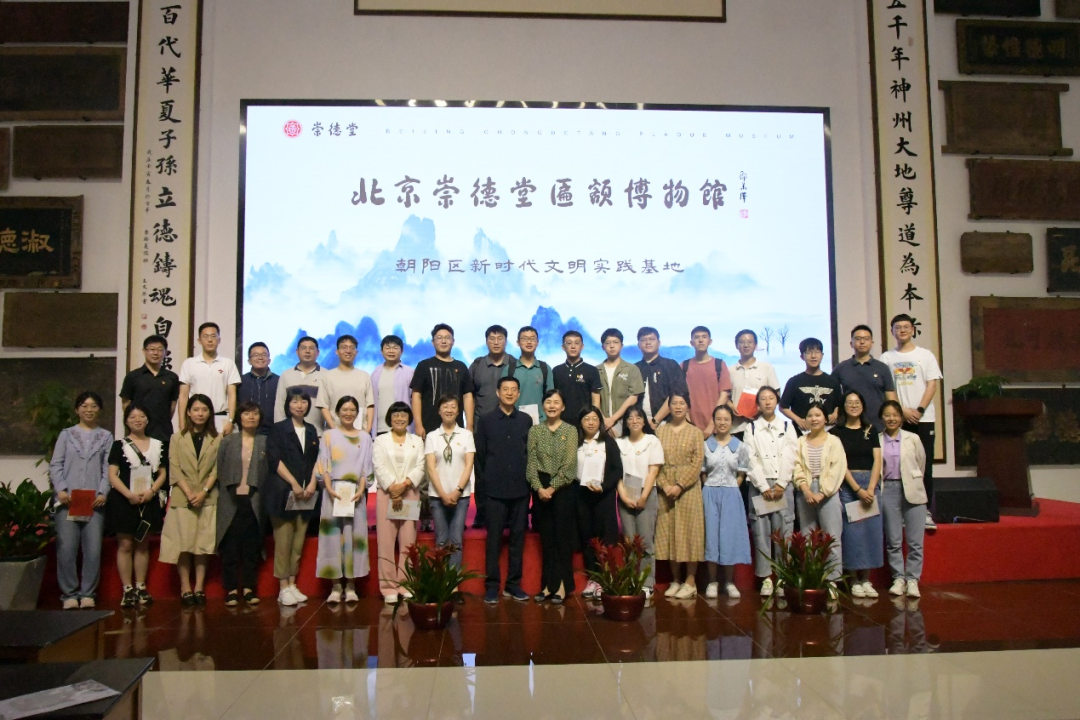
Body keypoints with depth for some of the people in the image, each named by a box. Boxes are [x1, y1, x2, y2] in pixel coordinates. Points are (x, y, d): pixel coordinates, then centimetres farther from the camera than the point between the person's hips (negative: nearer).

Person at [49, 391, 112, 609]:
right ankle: (69, 594, 6)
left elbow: (108, 468, 6)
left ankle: (87, 593, 7)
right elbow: (55, 465, 5)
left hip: (95, 501, 0)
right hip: (68, 500, 0)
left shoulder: (106, 436, 12)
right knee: (66, 549, -4)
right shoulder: (66, 434, 11)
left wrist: (103, 492, -8)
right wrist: (60, 489, -9)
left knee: (93, 550, -2)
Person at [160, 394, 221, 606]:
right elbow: (174, 469, 0)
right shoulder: (177, 438, 7)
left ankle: (199, 587, 4)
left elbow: (216, 469, 1)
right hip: (182, 498, 0)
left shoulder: (217, 439, 6)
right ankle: (185, 588, 2)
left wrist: (203, 492, -12)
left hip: (208, 499, 0)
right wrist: (189, 493, -11)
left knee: (204, 543, 0)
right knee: (183, 542, -2)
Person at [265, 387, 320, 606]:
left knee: (299, 542, 5)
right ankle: (283, 588, 2)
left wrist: (312, 484, -3)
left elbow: (316, 459, 12)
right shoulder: (279, 429, 1)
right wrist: (294, 484, -14)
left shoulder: (311, 430, 15)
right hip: (283, 492, -4)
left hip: (306, 494, 4)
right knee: (283, 541, -3)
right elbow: (275, 459, -8)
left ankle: (292, 585, 11)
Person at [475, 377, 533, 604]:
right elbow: (480, 454, 6)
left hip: (521, 488, 2)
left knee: (518, 537, 6)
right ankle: (492, 585, 9)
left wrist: (525, 476, 6)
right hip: (496, 489, -2)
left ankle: (513, 584, 16)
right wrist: (489, 477, 8)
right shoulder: (485, 420, 3)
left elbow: (531, 451, 10)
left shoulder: (526, 420, 7)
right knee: (494, 537, 1)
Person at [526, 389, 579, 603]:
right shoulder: (535, 431, 6)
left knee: (563, 537, 1)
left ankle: (562, 585, 7)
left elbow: (569, 464, -7)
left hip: (562, 488, -2)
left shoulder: (570, 430, 0)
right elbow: (531, 462, 0)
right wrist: (539, 488, -12)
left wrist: (552, 488, -12)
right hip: (540, 489, 2)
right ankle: (549, 584, 12)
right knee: (546, 538, 6)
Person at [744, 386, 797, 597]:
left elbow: (790, 457, 1)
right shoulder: (751, 428, 8)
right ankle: (766, 578, 2)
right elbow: (752, 460, 0)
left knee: (784, 530, -3)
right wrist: (764, 487, -9)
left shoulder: (787, 426, 10)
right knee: (761, 531, -2)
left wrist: (780, 485, -8)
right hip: (759, 485, 0)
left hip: (783, 485, 0)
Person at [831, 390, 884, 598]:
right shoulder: (837, 432, 3)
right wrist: (858, 489, -13)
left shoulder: (871, 430, 12)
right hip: (847, 485, -3)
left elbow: (877, 460, 4)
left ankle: (866, 579, 8)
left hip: (871, 483, 3)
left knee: (872, 530, 1)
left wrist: (870, 489, -9)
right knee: (852, 530, -4)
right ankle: (855, 579, 4)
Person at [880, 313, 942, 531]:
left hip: (923, 418, 0)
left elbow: (932, 385, 1)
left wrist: (919, 410, -11)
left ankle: (926, 510, 3)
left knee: (924, 465, -2)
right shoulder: (886, 358, 9)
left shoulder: (925, 355, 8)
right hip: (898, 419, 1)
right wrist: (903, 410, -8)